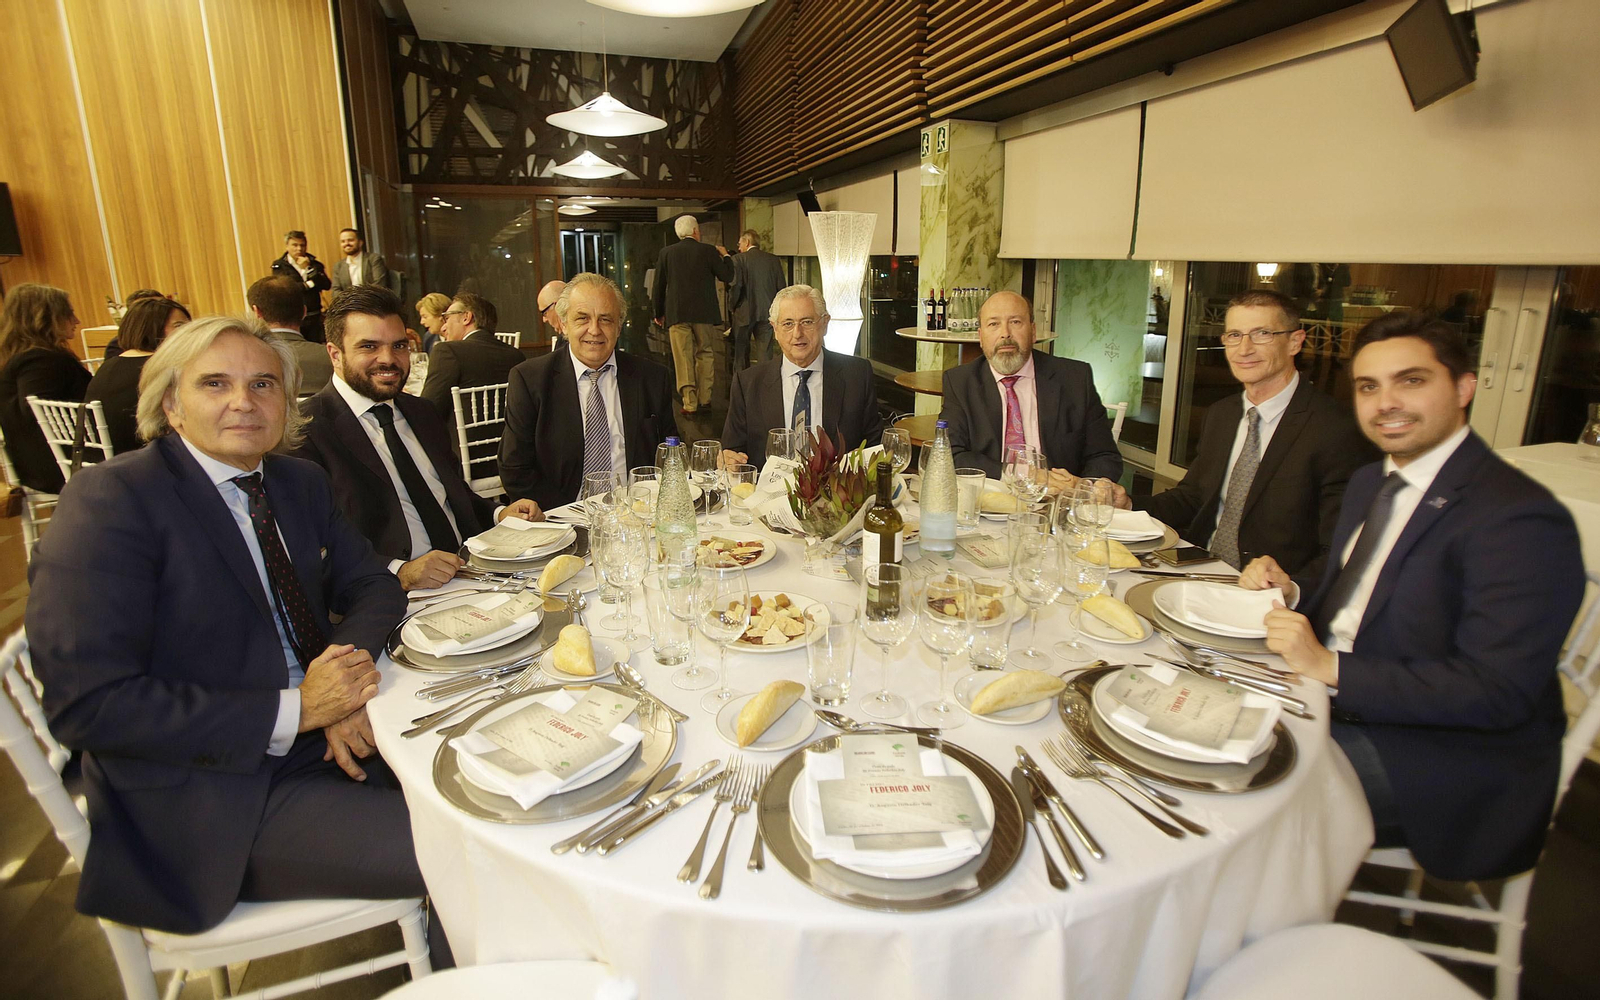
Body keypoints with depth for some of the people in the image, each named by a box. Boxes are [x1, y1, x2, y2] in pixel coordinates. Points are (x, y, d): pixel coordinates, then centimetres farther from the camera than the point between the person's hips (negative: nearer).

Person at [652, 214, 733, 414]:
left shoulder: (667, 252, 3)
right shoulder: (708, 251, -2)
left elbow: (659, 286, 5)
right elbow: (727, 276, 5)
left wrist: (659, 313, 15)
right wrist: (725, 256, 22)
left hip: (677, 314, 0)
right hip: (703, 313, 0)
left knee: (683, 358, 2)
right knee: (704, 354, 13)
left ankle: (690, 402, 0)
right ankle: (704, 398, 15)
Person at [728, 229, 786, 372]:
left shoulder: (738, 259, -5)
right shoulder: (774, 260, 6)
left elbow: (735, 286, -12)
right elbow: (781, 287, 4)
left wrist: (732, 306, 2)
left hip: (745, 313, -3)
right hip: (767, 312, 3)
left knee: (741, 352, 6)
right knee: (765, 352, 6)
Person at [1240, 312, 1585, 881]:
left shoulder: (1520, 520, -20)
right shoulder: (1370, 482, 8)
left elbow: (1496, 693, -25)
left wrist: (1330, 668, -27)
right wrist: (1292, 593, -4)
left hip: (1456, 755, -8)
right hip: (1339, 699, 8)